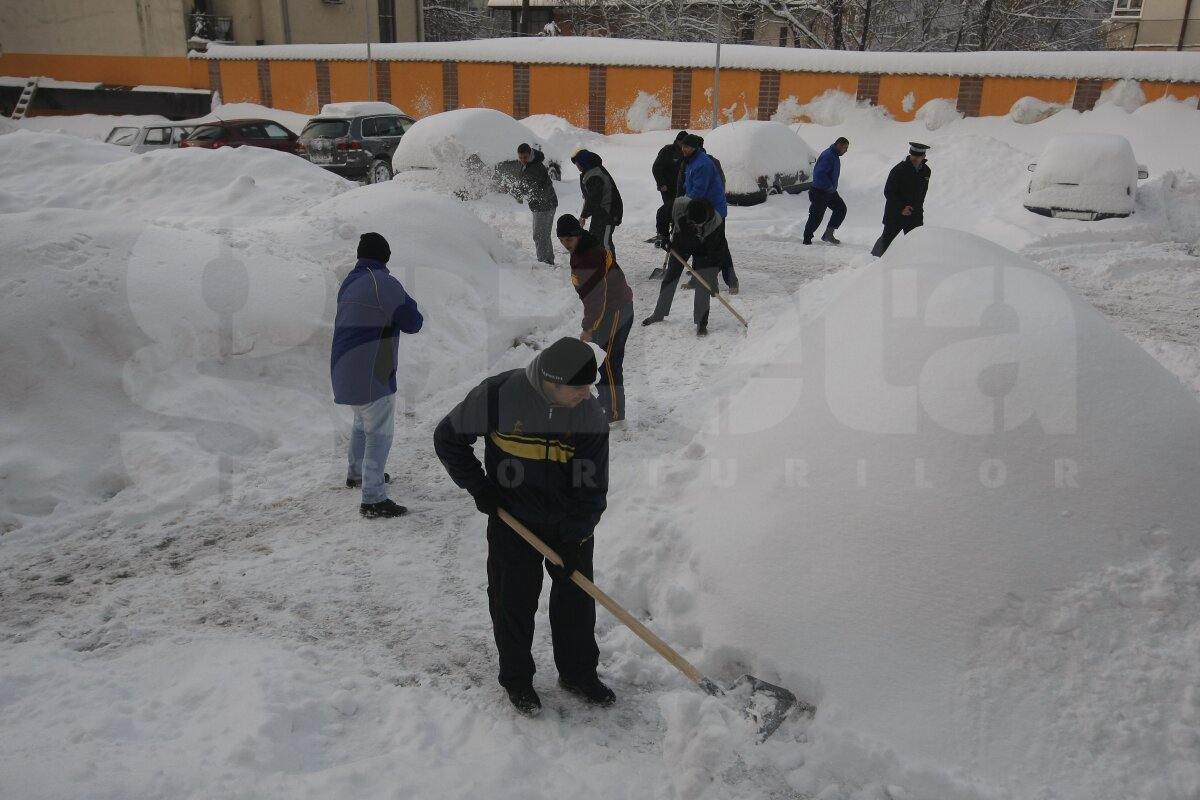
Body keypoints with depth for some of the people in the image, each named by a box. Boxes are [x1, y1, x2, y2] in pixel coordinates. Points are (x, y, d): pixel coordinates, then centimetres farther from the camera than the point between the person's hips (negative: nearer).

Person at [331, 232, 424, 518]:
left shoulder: (350, 282, 12)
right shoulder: (383, 283, -16)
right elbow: (412, 322, -13)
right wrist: (414, 315, 9)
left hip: (347, 368, 9)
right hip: (370, 372, -9)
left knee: (364, 421, 28)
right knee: (379, 432, -5)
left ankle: (356, 473, 45)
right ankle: (373, 499, -5)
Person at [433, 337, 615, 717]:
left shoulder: (590, 414, -15)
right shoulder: (498, 395, -23)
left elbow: (593, 485, -7)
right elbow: (448, 438, -7)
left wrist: (576, 536, -12)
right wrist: (478, 487, -9)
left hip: (570, 524, 2)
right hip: (512, 520, -2)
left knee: (577, 597, 11)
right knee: (514, 602, 8)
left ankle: (579, 673, 32)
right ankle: (516, 679, 29)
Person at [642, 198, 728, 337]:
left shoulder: (716, 222, -38)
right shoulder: (678, 207, -37)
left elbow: (718, 250, -30)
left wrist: (713, 277, -30)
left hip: (703, 250, -2)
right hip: (681, 244, 2)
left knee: (702, 284, -12)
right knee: (670, 278, 10)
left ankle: (701, 323, -1)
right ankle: (658, 314, 28)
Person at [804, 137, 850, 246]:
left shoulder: (834, 156, 11)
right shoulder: (828, 156, -21)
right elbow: (819, 173, -31)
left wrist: (832, 186, 14)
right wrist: (830, 186, -23)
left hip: (830, 192, 10)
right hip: (820, 192, -10)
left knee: (841, 208, 9)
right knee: (816, 216, -4)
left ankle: (828, 234, 13)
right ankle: (807, 240, 7)